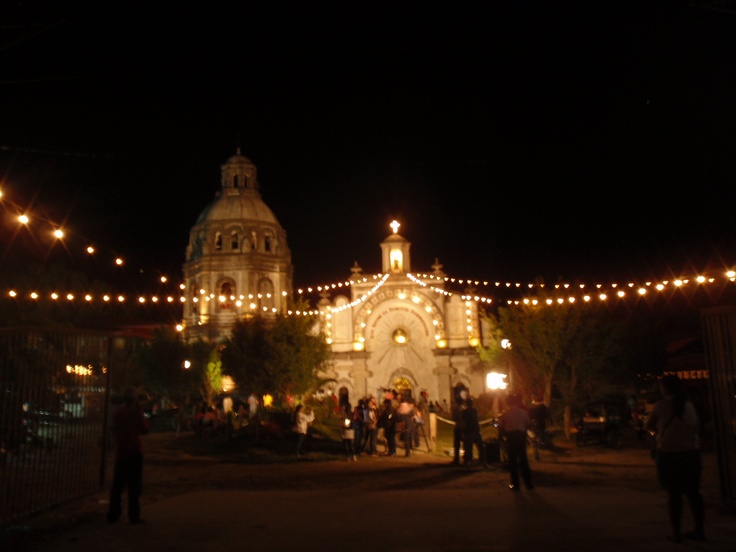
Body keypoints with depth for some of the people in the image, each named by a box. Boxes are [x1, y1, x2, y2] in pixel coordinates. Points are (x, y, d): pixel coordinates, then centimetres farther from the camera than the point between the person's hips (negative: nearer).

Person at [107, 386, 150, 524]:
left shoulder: (118, 411, 4)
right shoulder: (136, 412, -12)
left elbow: (114, 428, 16)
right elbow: (144, 429, -4)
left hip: (120, 452, 5)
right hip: (134, 452, -5)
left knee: (117, 485, 12)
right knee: (134, 486, 1)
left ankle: (113, 515, 14)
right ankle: (133, 516, 1)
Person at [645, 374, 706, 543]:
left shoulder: (662, 405, -10)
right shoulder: (689, 405, 3)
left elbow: (649, 426, 0)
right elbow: (695, 429, 9)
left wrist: (656, 431, 21)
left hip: (668, 454, -4)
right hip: (691, 452, 5)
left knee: (673, 494, 2)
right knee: (693, 492, 12)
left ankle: (676, 533, 5)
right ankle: (699, 530, 18)